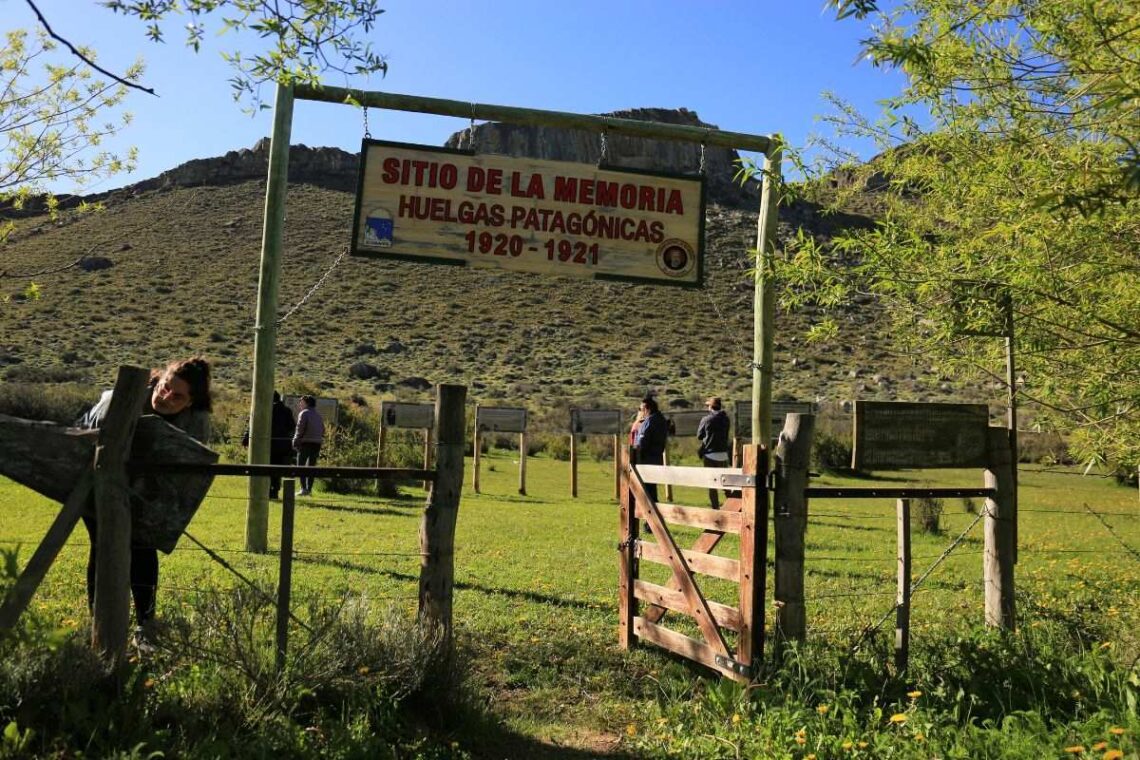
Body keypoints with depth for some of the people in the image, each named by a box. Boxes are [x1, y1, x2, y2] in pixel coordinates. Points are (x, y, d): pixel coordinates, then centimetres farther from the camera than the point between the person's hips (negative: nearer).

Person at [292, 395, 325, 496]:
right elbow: (322, 430, 16)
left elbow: (300, 429, -12)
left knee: (301, 465, -1)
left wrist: (295, 442, -6)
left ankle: (304, 489, -9)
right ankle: (309, 489, 6)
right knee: (311, 466, 9)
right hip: (317, 443, 6)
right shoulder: (318, 414, 17)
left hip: (306, 442, -6)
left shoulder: (304, 413, -5)